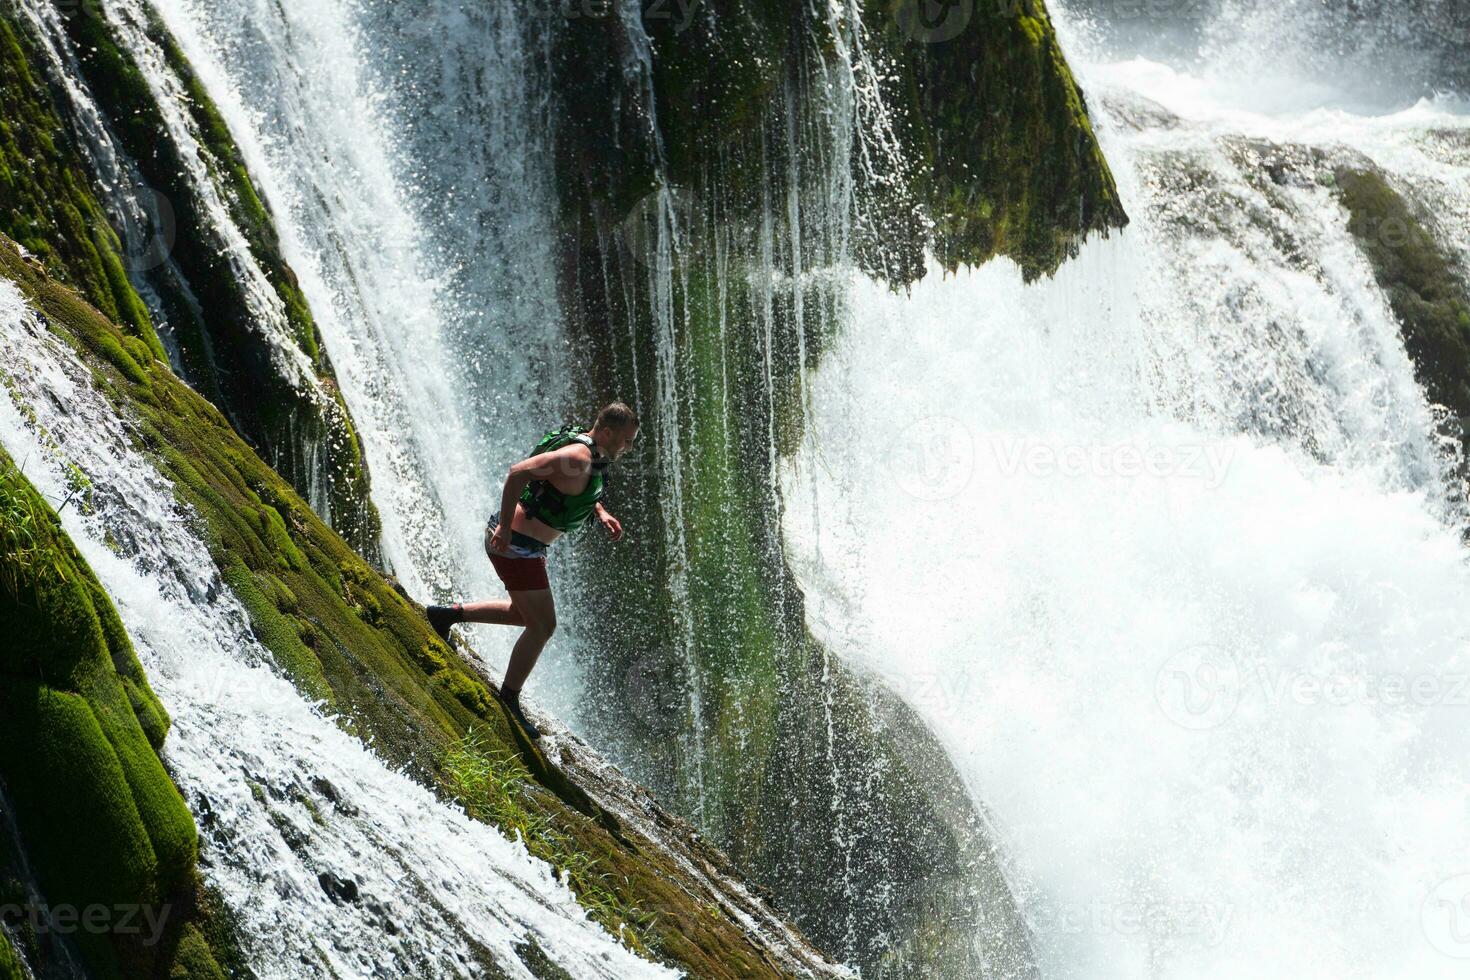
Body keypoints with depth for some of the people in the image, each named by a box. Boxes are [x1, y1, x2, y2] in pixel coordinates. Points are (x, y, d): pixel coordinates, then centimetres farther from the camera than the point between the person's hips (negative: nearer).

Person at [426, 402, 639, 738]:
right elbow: (519, 473, -33)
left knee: (526, 614, 25)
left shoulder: (593, 454, 7)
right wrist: (505, 527, -30)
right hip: (515, 544, -10)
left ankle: (448, 614, 26)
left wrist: (600, 513, 11)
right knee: (543, 626, -2)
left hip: (523, 543, 10)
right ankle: (509, 703, 9)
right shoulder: (577, 458, -25)